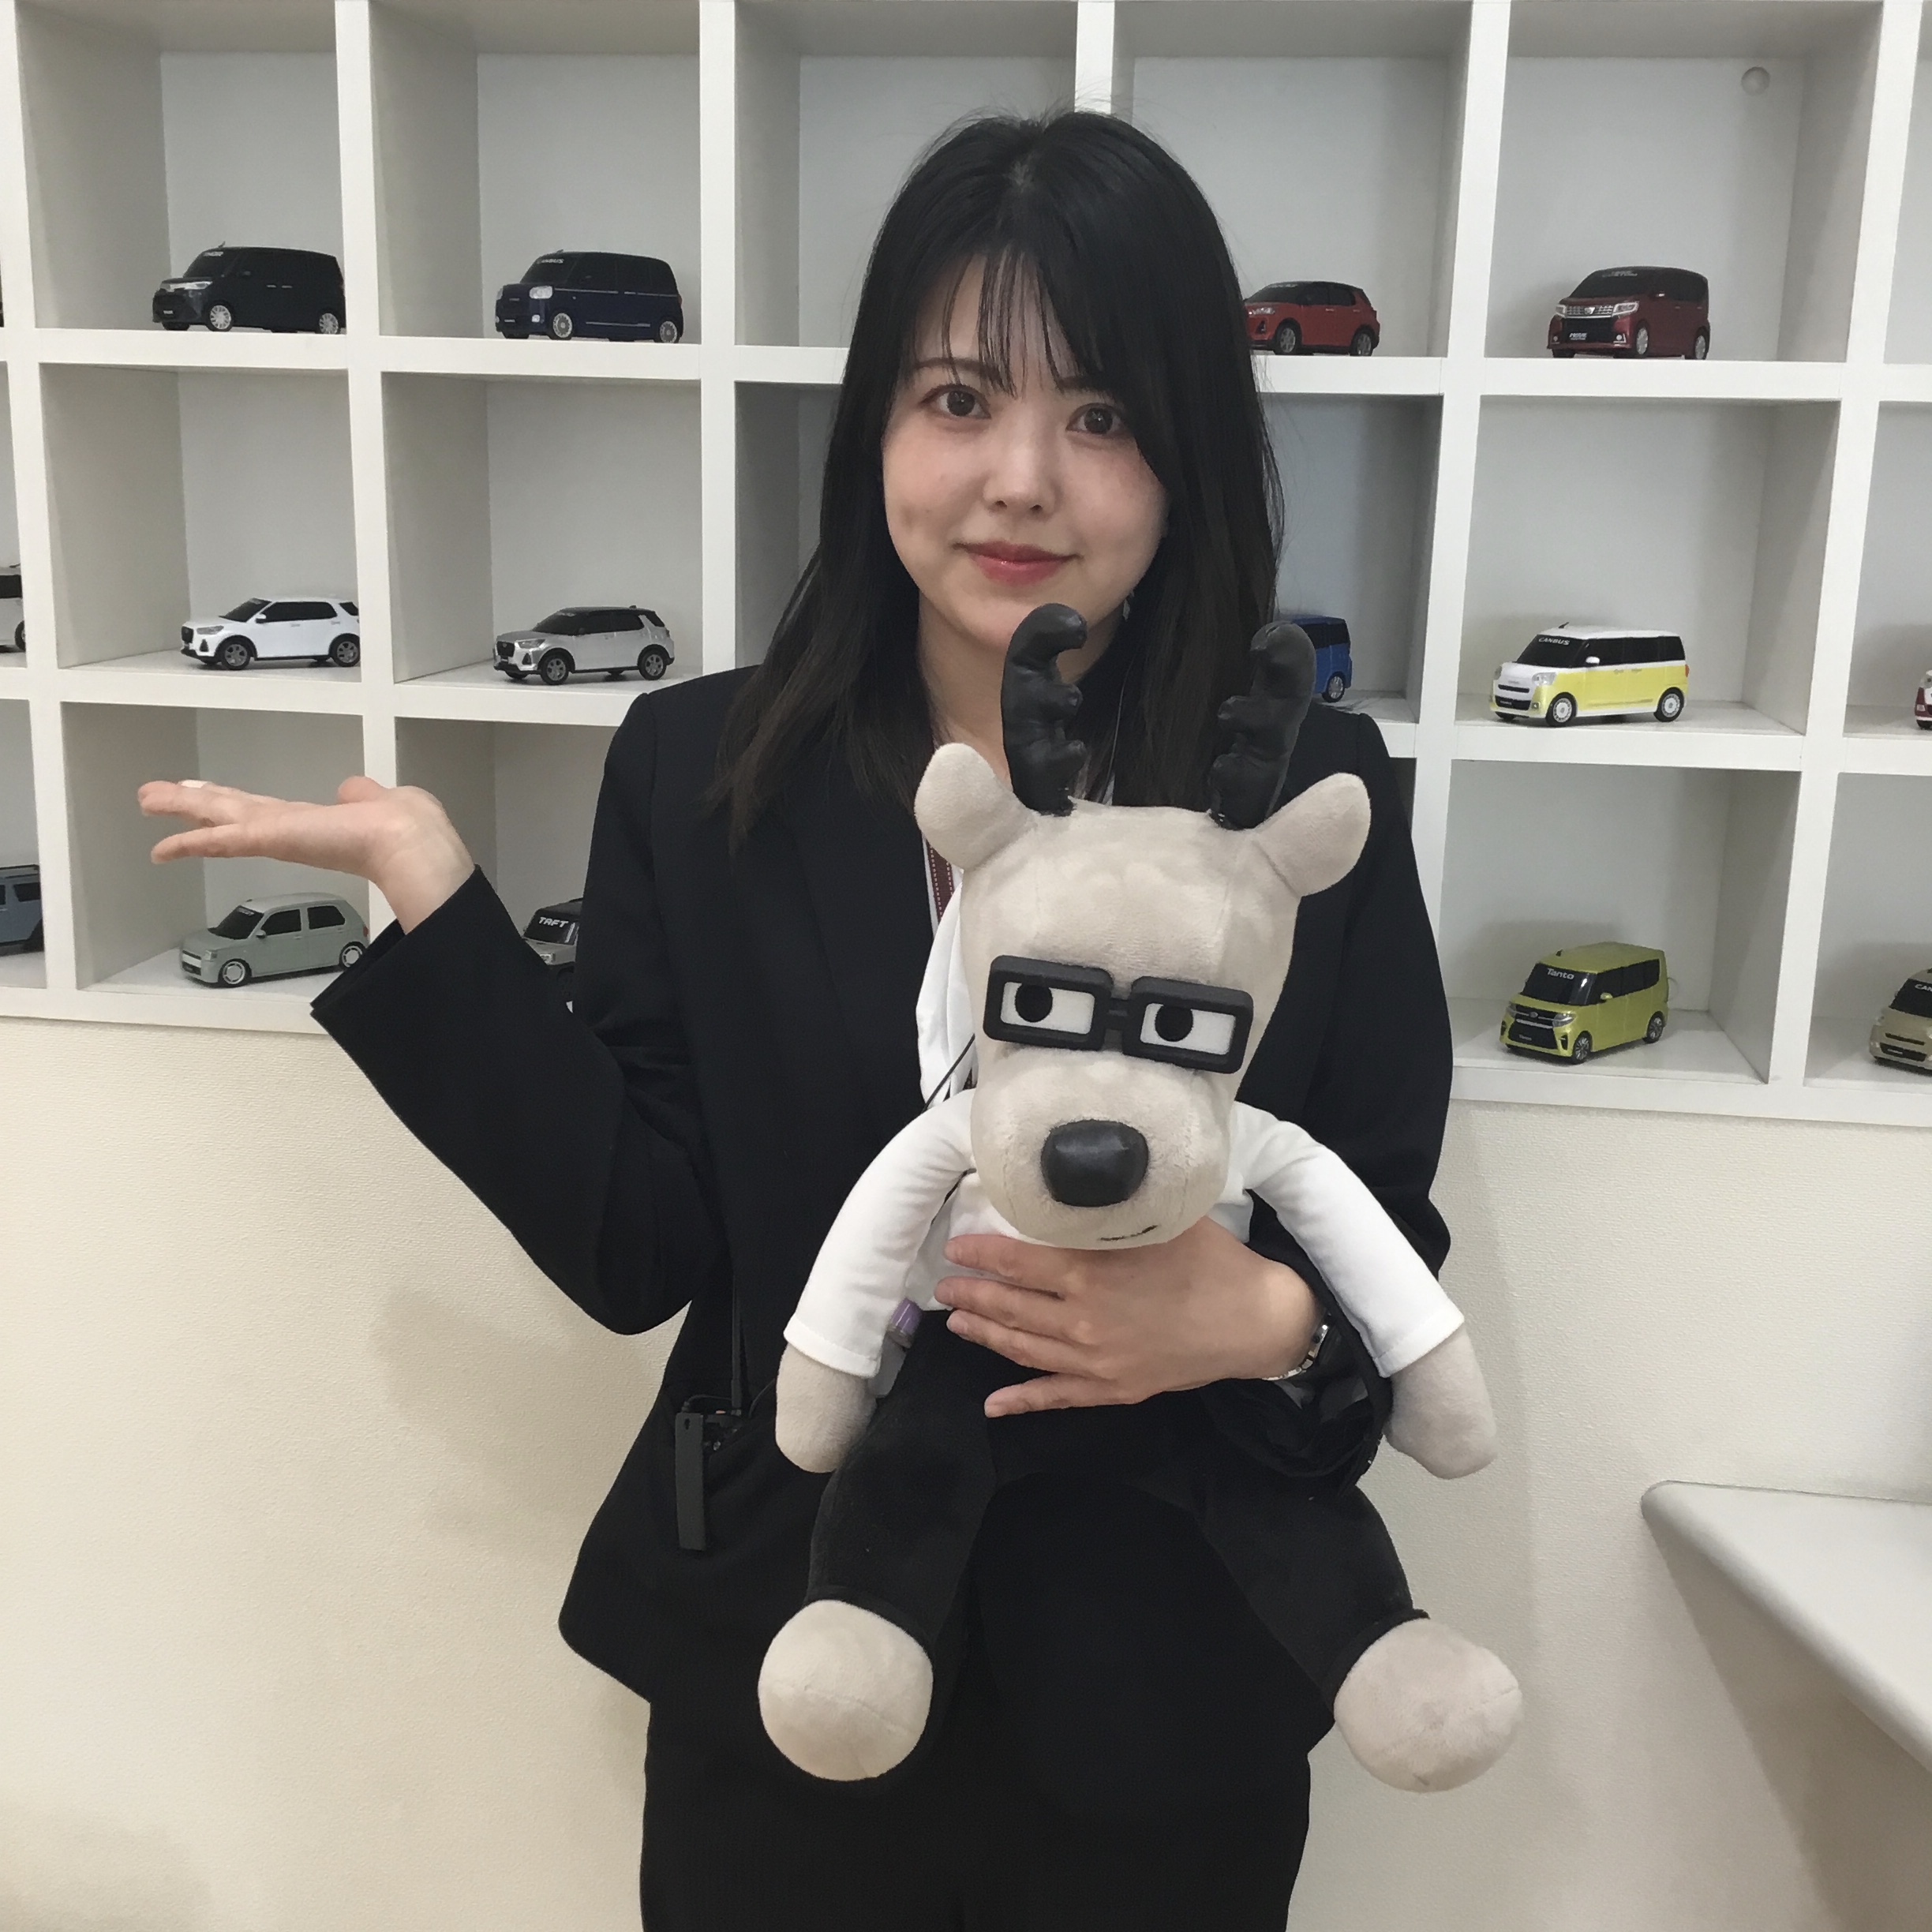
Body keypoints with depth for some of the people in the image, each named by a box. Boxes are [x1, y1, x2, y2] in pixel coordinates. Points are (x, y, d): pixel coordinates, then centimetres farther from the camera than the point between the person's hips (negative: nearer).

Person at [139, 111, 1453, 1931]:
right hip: (782, 1680, 1)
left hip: (1164, 1710, 0)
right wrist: (435, 899, -14)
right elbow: (640, 1250, -8)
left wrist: (1261, 1321, -25)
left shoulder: (1314, 796, -7)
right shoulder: (700, 772, -5)